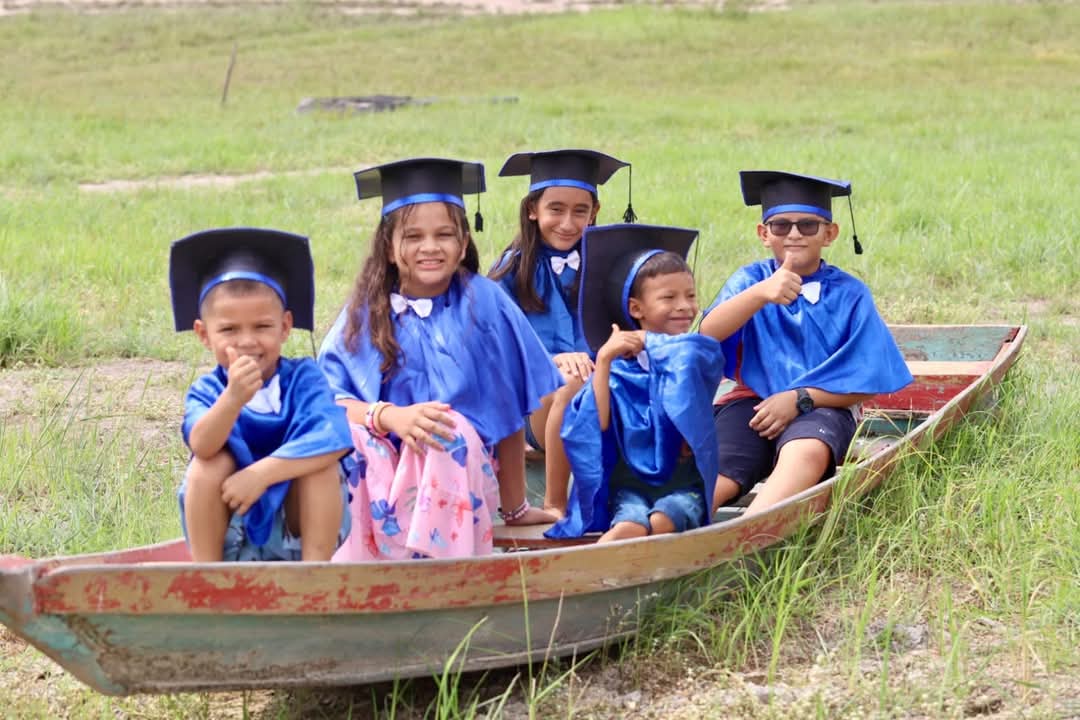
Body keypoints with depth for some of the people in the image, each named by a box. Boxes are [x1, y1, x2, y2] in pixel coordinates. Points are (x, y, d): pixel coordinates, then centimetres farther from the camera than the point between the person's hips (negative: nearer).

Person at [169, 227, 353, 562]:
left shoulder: (303, 377, -9)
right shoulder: (207, 390, -8)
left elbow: (335, 438, -28)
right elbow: (202, 445, -31)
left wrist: (261, 474, -32)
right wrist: (232, 399, -50)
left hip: (298, 527, -1)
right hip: (229, 533, 1)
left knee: (318, 460, -24)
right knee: (211, 463, -24)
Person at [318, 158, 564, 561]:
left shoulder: (484, 302, 2)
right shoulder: (366, 312, 6)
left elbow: (508, 410, 5)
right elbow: (328, 396, -6)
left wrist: (515, 509, 7)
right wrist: (390, 417, -27)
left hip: (459, 469, -1)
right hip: (377, 474, 1)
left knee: (451, 428, -33)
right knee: (347, 430, -30)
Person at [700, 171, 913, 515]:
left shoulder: (849, 294, 4)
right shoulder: (750, 279, 7)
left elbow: (867, 383, 0)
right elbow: (707, 334, -13)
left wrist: (799, 399, -13)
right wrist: (761, 293, -30)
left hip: (822, 408, -3)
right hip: (753, 403, 3)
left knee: (807, 452, -37)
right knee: (716, 466, -29)